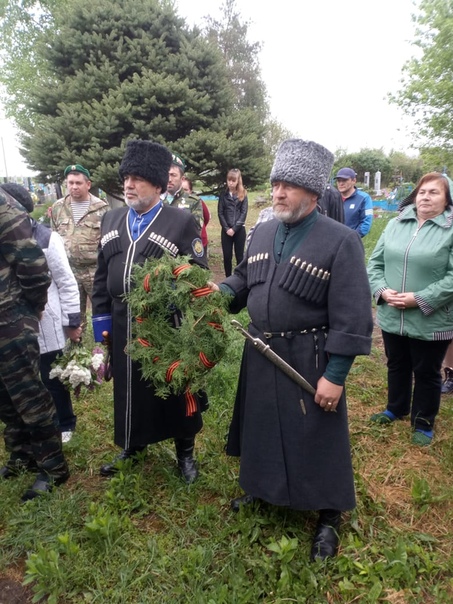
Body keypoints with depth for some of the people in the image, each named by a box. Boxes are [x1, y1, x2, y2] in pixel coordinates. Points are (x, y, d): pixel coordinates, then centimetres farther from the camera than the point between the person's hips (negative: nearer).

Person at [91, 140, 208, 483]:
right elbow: (101, 275, 11)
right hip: (123, 326, 5)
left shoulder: (182, 222, -7)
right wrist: (102, 320, 8)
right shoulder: (112, 220, 8)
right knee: (129, 387, 18)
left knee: (176, 389, 12)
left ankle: (185, 451, 33)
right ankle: (133, 446, 41)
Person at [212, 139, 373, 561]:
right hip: (260, 355, 6)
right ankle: (262, 487, 49)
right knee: (262, 427, 22)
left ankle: (328, 517, 34)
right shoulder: (262, 233, 5)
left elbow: (351, 318, -16)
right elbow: (243, 279, 15)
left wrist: (335, 375, -17)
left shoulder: (341, 241, -15)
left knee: (316, 439, 9)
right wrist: (220, 293, -7)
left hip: (310, 363, -5)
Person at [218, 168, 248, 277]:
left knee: (239, 256, 3)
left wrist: (234, 228, -11)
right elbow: (220, 213, 3)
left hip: (239, 230, -1)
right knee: (227, 256, 3)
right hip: (226, 230, 1)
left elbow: (244, 213, -4)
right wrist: (227, 228, -8)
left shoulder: (243, 194, 3)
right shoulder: (223, 195, 6)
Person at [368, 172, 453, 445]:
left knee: (427, 373, 12)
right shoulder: (395, 224, 5)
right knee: (396, 366, 22)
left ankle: (424, 423, 33)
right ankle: (396, 409, 45)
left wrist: (420, 300, -21)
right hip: (392, 316, 5)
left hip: (431, 321, -4)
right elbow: (375, 263, 6)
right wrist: (382, 290, -11)